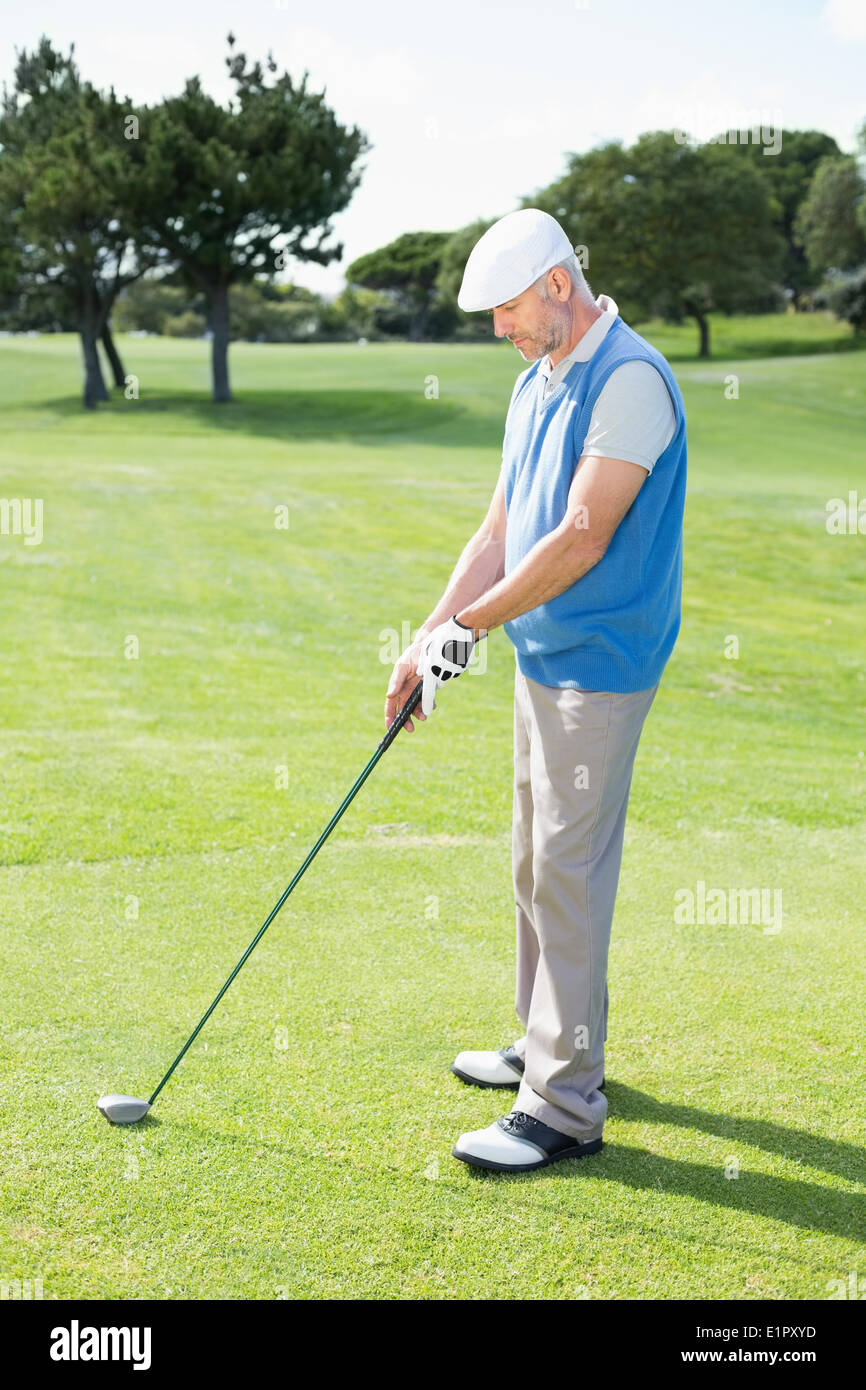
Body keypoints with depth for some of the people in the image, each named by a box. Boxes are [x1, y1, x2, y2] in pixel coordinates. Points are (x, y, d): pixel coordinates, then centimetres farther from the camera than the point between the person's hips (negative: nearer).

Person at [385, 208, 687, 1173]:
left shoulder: (631, 379, -17)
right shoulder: (534, 385, 13)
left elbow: (582, 538, -22)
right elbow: (499, 533, 14)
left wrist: (469, 626, -14)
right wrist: (427, 641, 6)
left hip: (598, 663, -10)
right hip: (540, 658, 10)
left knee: (568, 872, -7)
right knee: (537, 864, 17)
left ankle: (566, 1104, 0)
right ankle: (548, 1046, 31)